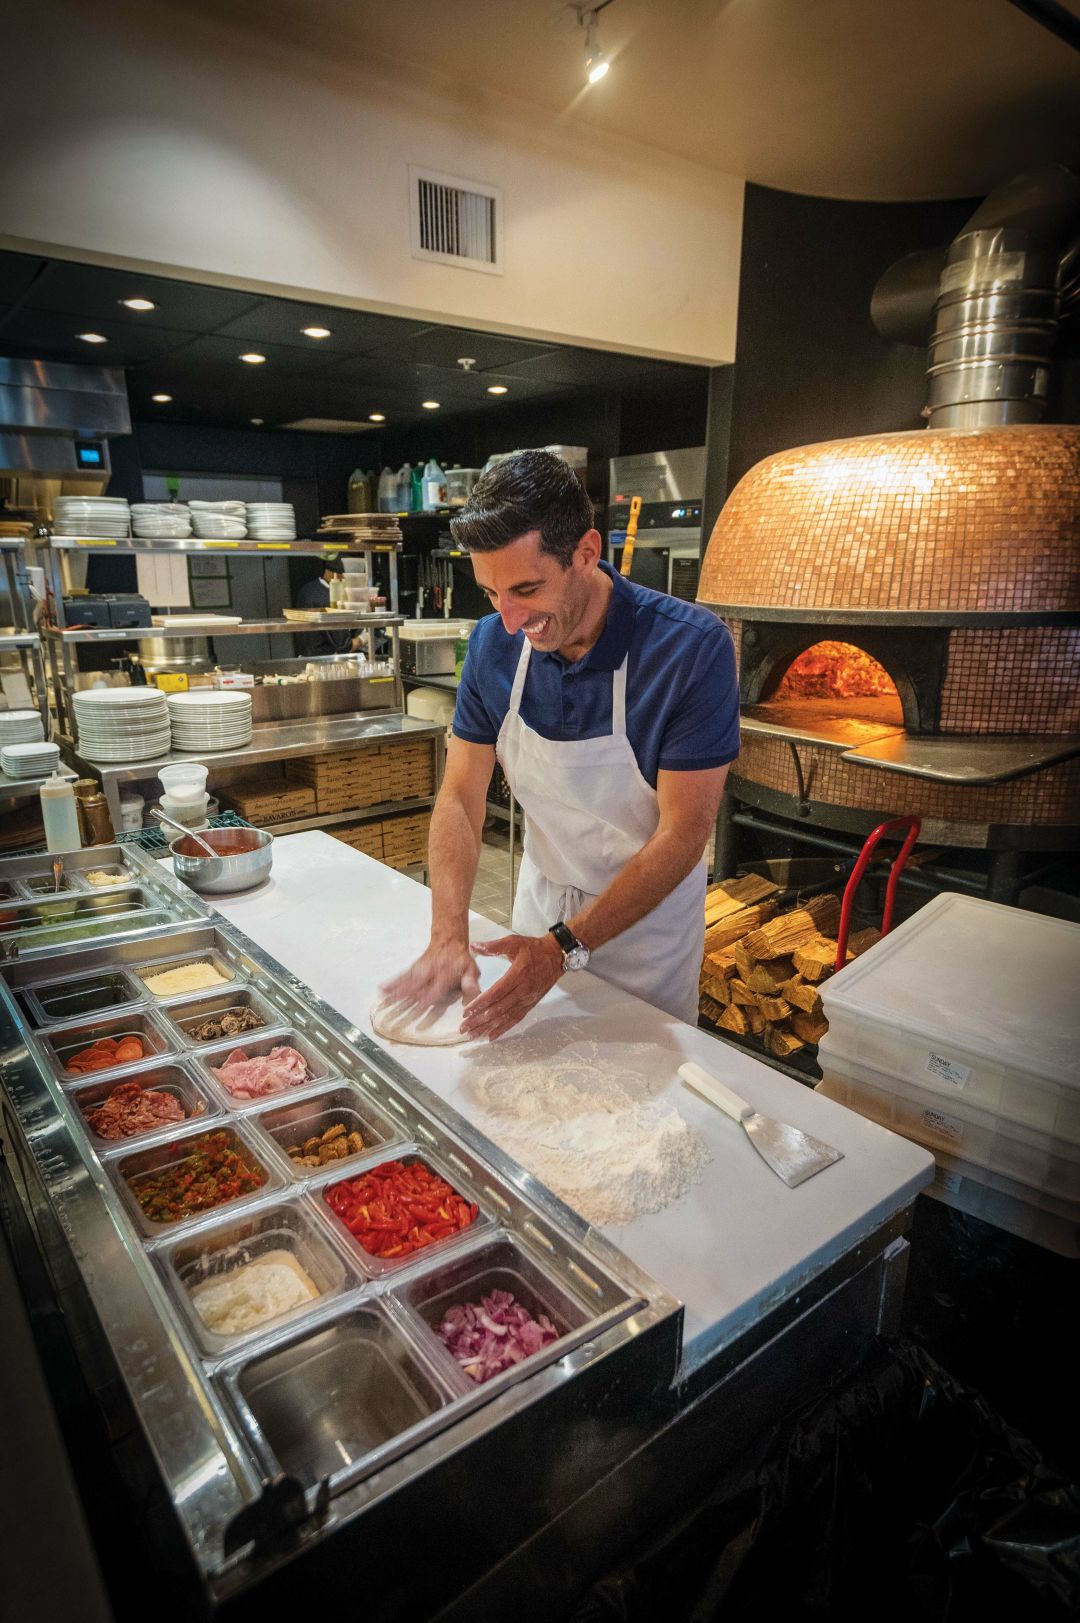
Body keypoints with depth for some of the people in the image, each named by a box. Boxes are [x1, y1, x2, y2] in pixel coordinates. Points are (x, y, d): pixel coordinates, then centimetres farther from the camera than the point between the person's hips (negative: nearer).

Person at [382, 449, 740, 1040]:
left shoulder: (693, 648, -27)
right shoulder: (493, 643, -13)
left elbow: (683, 833, -25)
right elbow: (461, 797, -10)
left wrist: (566, 946, -32)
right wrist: (448, 935, -23)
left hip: (647, 911, -3)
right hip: (542, 898, 4)